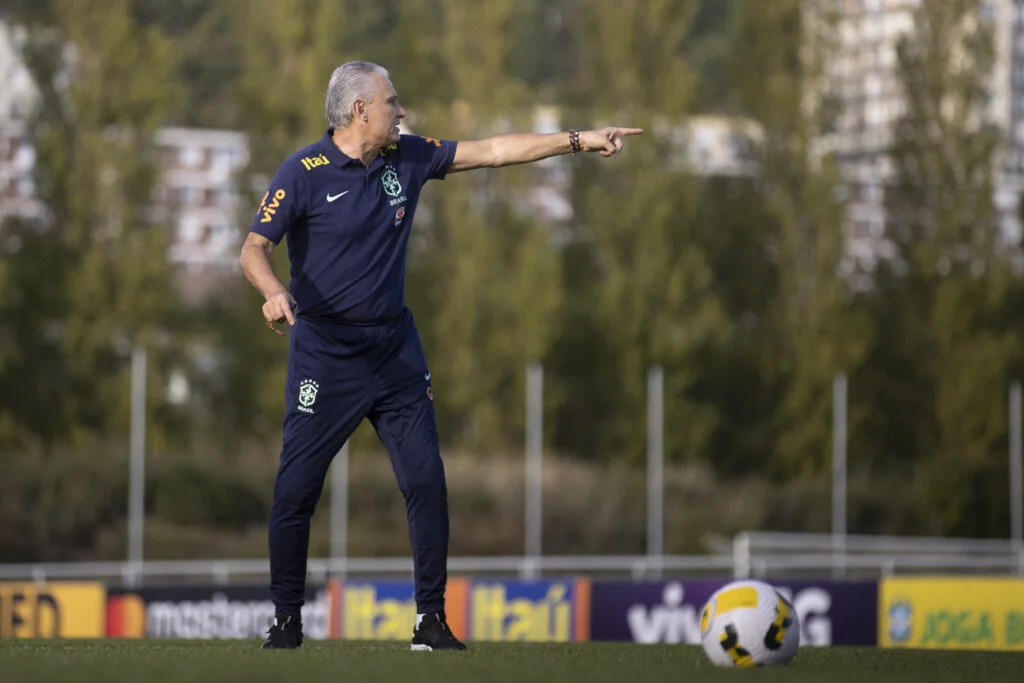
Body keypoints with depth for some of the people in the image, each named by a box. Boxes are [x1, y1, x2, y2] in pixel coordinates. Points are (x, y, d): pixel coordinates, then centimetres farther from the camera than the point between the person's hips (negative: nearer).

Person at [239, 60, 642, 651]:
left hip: (395, 349, 5)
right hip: (324, 353, -5)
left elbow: (492, 152, 11)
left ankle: (431, 619, 5)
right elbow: (254, 250, -12)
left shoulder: (406, 158, 6)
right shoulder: (304, 172, -10)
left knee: (426, 480, -2)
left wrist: (580, 140, 10)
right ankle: (287, 619, 11)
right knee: (297, 488, -4)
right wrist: (275, 291, -34)